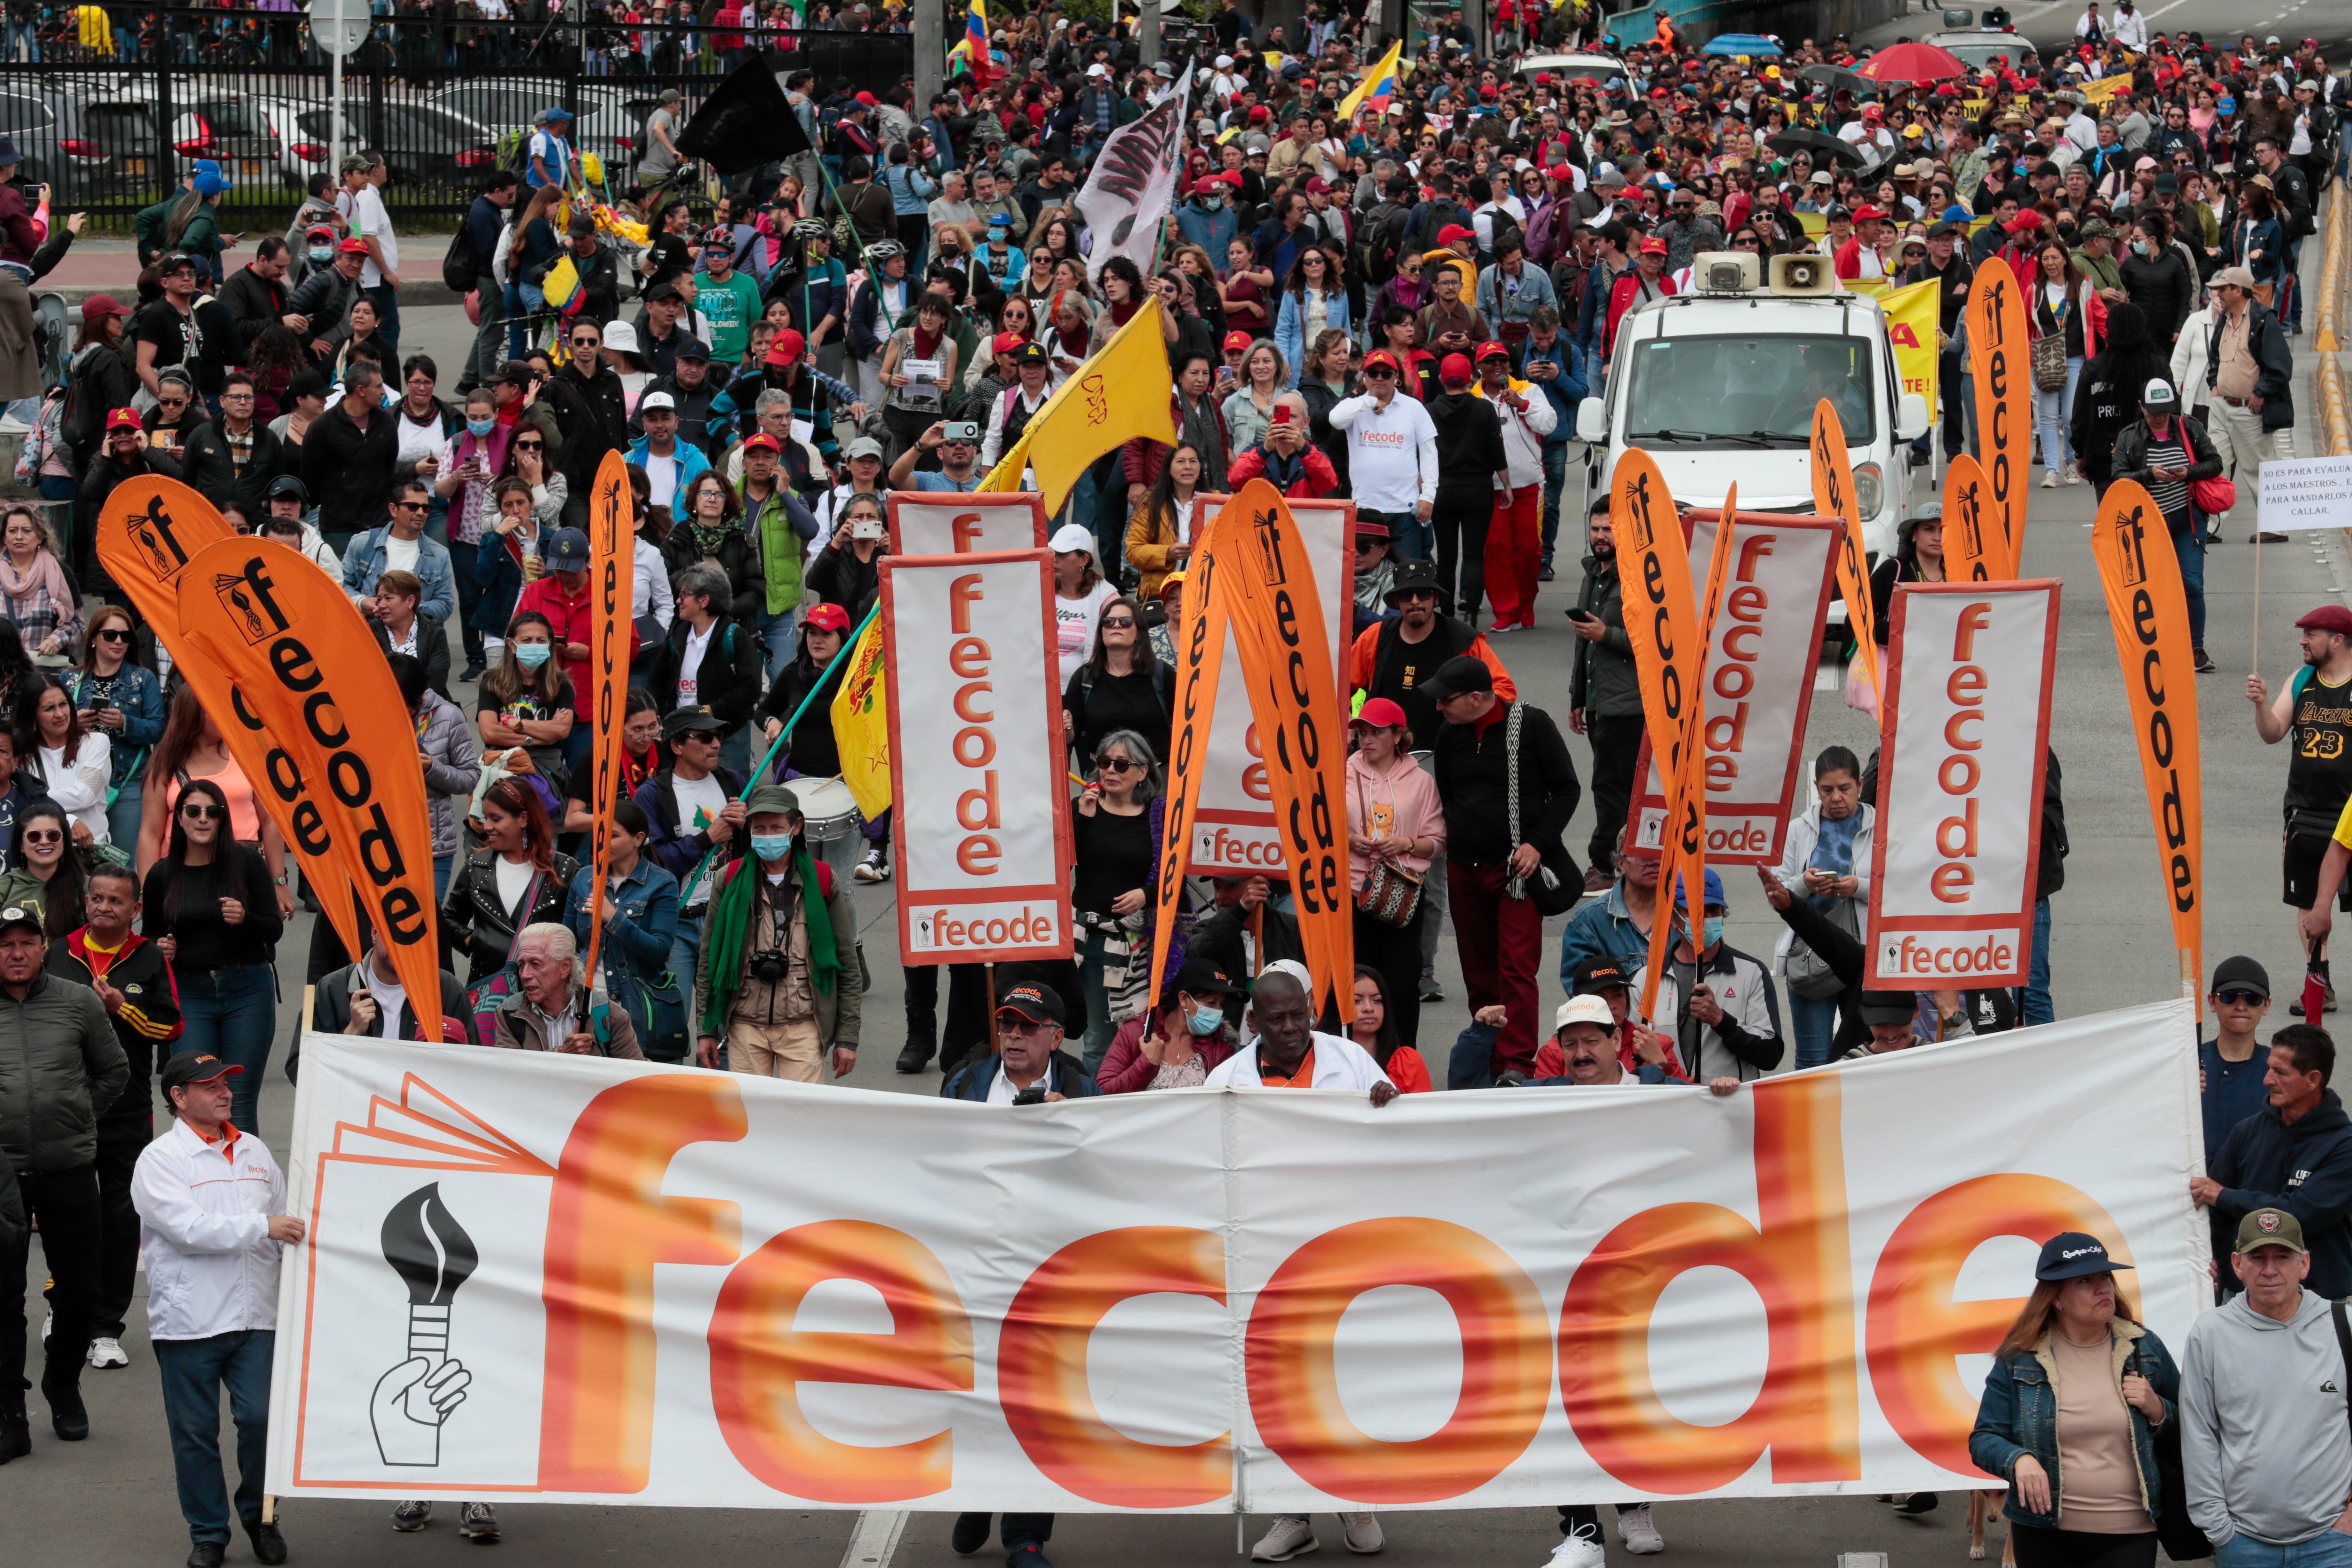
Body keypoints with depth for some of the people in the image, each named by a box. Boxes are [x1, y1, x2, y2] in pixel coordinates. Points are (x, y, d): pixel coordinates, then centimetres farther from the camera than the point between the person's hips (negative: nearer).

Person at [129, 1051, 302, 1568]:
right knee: (195, 1432, 3)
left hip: (254, 1316, 3)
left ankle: (258, 1516, 16)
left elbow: (285, 1220, 26)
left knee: (260, 1419, -5)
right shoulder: (160, 1160, -4)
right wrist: (261, 1228, -18)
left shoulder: (254, 1151, 14)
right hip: (188, 1323, -3)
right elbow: (190, 1229, -16)